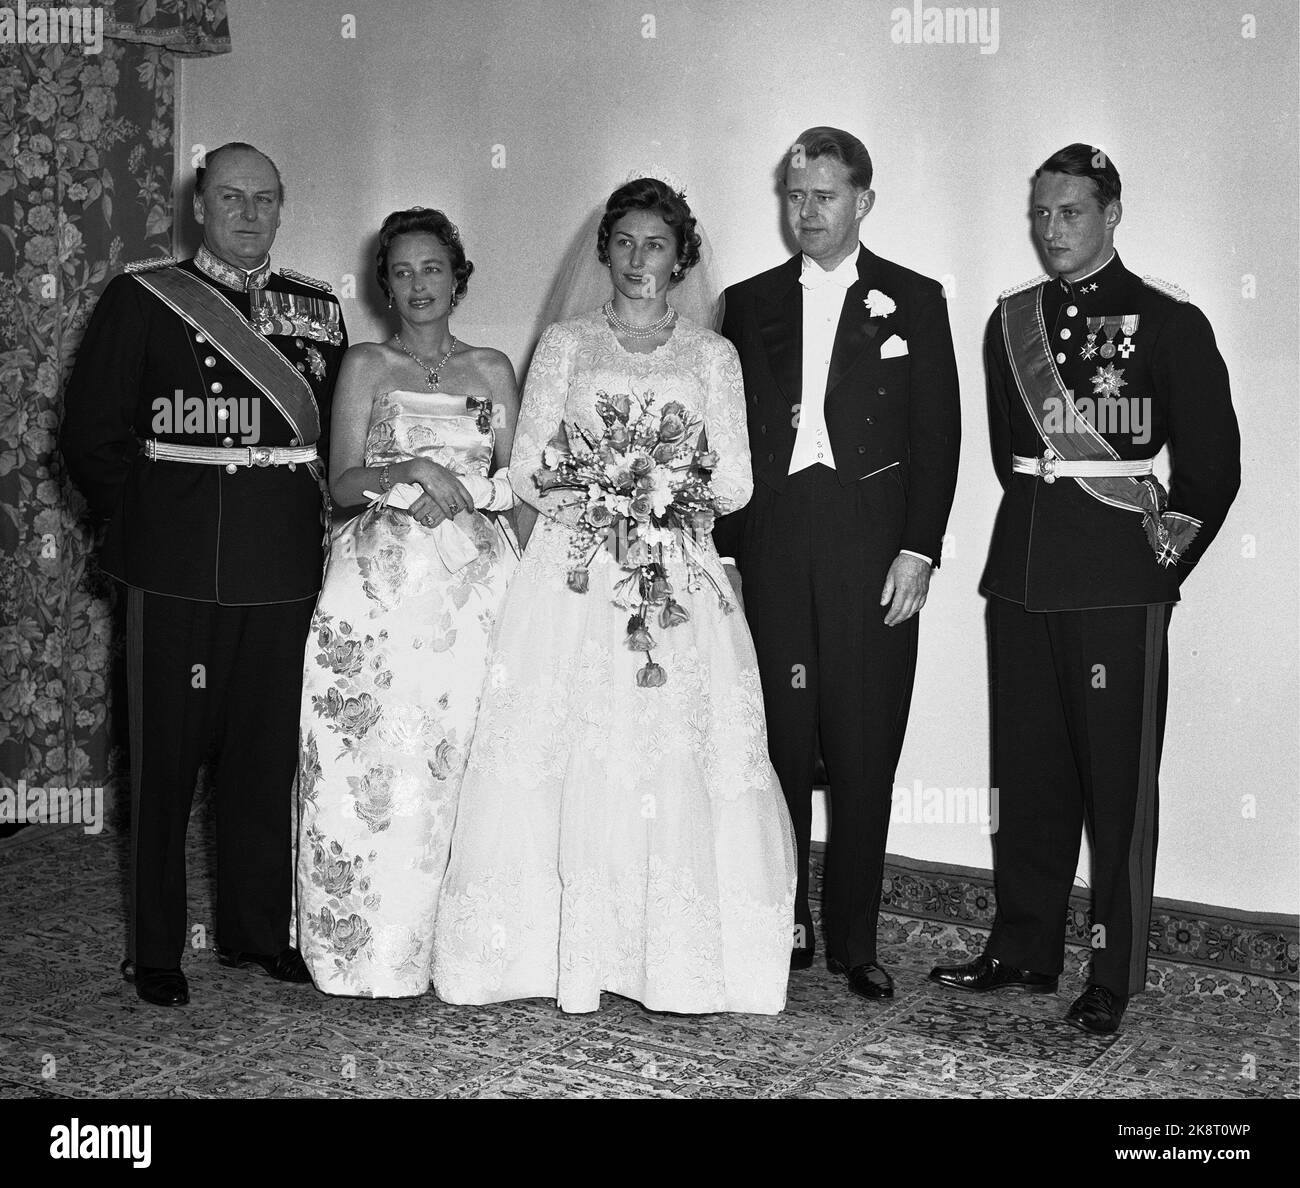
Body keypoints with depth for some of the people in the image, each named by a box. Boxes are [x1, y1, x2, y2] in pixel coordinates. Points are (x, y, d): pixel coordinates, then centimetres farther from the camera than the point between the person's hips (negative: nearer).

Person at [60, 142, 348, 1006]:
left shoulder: (319, 308, 11)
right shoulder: (143, 299, 1)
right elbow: (92, 434, 1)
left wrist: (312, 526, 4)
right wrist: (144, 527, 0)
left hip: (285, 569, 3)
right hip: (178, 573, -3)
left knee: (269, 754, 10)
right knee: (166, 756, 4)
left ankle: (259, 929, 25)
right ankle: (156, 949, 17)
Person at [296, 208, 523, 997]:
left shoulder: (492, 368, 14)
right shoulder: (365, 365, 9)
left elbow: (514, 482, 10)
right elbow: (343, 482, 1)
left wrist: (457, 494, -9)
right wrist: (413, 469, -15)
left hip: (476, 574, 1)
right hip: (383, 582, -1)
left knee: (461, 749, -4)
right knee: (377, 756, -5)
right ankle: (374, 944, 5)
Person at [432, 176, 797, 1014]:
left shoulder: (712, 356, 10)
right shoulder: (565, 344, 10)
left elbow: (736, 482, 5)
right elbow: (527, 468, 4)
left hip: (676, 581, 0)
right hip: (575, 582, 0)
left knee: (673, 760, -4)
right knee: (571, 761, -4)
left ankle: (677, 960, 4)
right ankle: (567, 951, 7)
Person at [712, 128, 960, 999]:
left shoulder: (913, 300, 8)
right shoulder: (750, 302, 13)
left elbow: (938, 434, 3)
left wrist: (919, 549, -6)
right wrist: (724, 550, 2)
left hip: (872, 544, -1)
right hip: (772, 543, 2)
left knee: (865, 752, 1)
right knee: (778, 744, 3)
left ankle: (855, 940, 12)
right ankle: (782, 929, 15)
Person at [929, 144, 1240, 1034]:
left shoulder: (1169, 322, -1)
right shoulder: (1012, 320, 13)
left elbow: (1213, 462, 0)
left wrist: (1164, 557, -2)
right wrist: (1039, 531, 10)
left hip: (1118, 584, -4)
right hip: (1023, 572, 5)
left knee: (1118, 784, 0)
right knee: (1028, 775, 11)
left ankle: (1116, 976, 11)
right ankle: (1024, 951, 23)